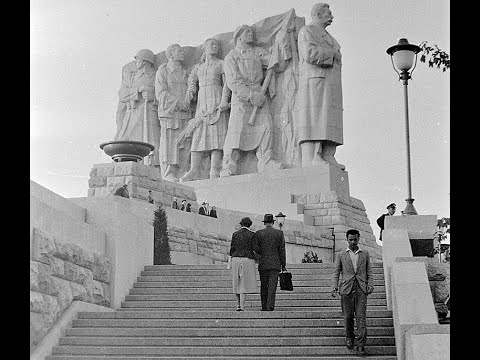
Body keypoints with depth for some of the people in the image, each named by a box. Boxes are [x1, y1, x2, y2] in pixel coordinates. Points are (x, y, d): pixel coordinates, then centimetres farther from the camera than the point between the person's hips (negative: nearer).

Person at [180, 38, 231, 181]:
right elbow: (192, 81, 17)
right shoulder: (198, 67, 24)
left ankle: (214, 172, -21)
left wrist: (224, 100, -14)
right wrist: (191, 92, -5)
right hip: (202, 103, 4)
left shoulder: (221, 64, 11)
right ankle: (194, 171, -16)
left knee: (216, 134, -14)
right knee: (198, 136, -8)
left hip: (216, 101, -3)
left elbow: (226, 83, 0)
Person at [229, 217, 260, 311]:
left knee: (237, 282, 14)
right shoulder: (252, 234, -2)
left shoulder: (235, 234, 6)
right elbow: (255, 248, -7)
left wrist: (231, 257, 16)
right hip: (248, 259, -3)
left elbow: (232, 248, 3)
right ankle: (242, 306, -10)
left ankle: (238, 304, 17)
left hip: (236, 259, 3)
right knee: (245, 283, -3)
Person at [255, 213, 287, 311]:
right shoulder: (279, 233, 2)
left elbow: (256, 248, -6)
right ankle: (270, 306, -14)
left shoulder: (259, 233, 1)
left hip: (263, 264, 1)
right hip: (275, 263, -1)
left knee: (264, 286, 9)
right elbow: (282, 250, 1)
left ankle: (264, 306, 10)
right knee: (272, 286, -4)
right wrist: (283, 265, 5)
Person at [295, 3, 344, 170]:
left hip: (330, 87, 9)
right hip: (314, 82, -9)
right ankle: (309, 158, -26)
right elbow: (310, 54, -14)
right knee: (312, 120, -18)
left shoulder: (327, 37, 30)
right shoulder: (307, 31, 2)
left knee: (329, 124, -3)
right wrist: (332, 53, -2)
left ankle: (328, 158, -9)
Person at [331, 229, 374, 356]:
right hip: (346, 289, 0)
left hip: (361, 290, 0)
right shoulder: (341, 255, 10)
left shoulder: (365, 254, 13)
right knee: (348, 317, 4)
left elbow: (369, 272, 11)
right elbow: (336, 273, 6)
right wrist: (334, 287, -7)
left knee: (361, 317, -8)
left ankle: (360, 346, -9)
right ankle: (350, 337, 30)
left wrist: (370, 286, -3)